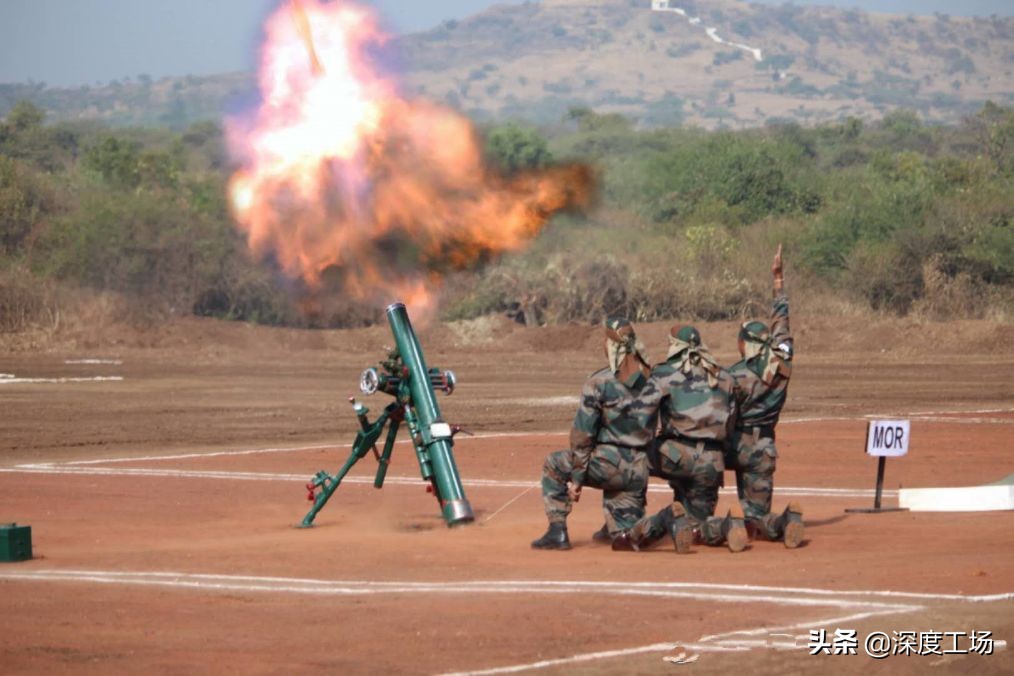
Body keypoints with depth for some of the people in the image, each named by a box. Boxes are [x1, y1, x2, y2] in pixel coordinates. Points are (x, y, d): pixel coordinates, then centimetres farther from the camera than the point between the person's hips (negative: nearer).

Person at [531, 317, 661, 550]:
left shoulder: (599, 382, -9)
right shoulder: (653, 381, 5)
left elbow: (583, 433, -8)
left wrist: (576, 477, -2)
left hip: (608, 465, -5)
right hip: (639, 471, 5)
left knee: (553, 465, 20)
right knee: (625, 536, 19)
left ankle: (557, 531, 11)